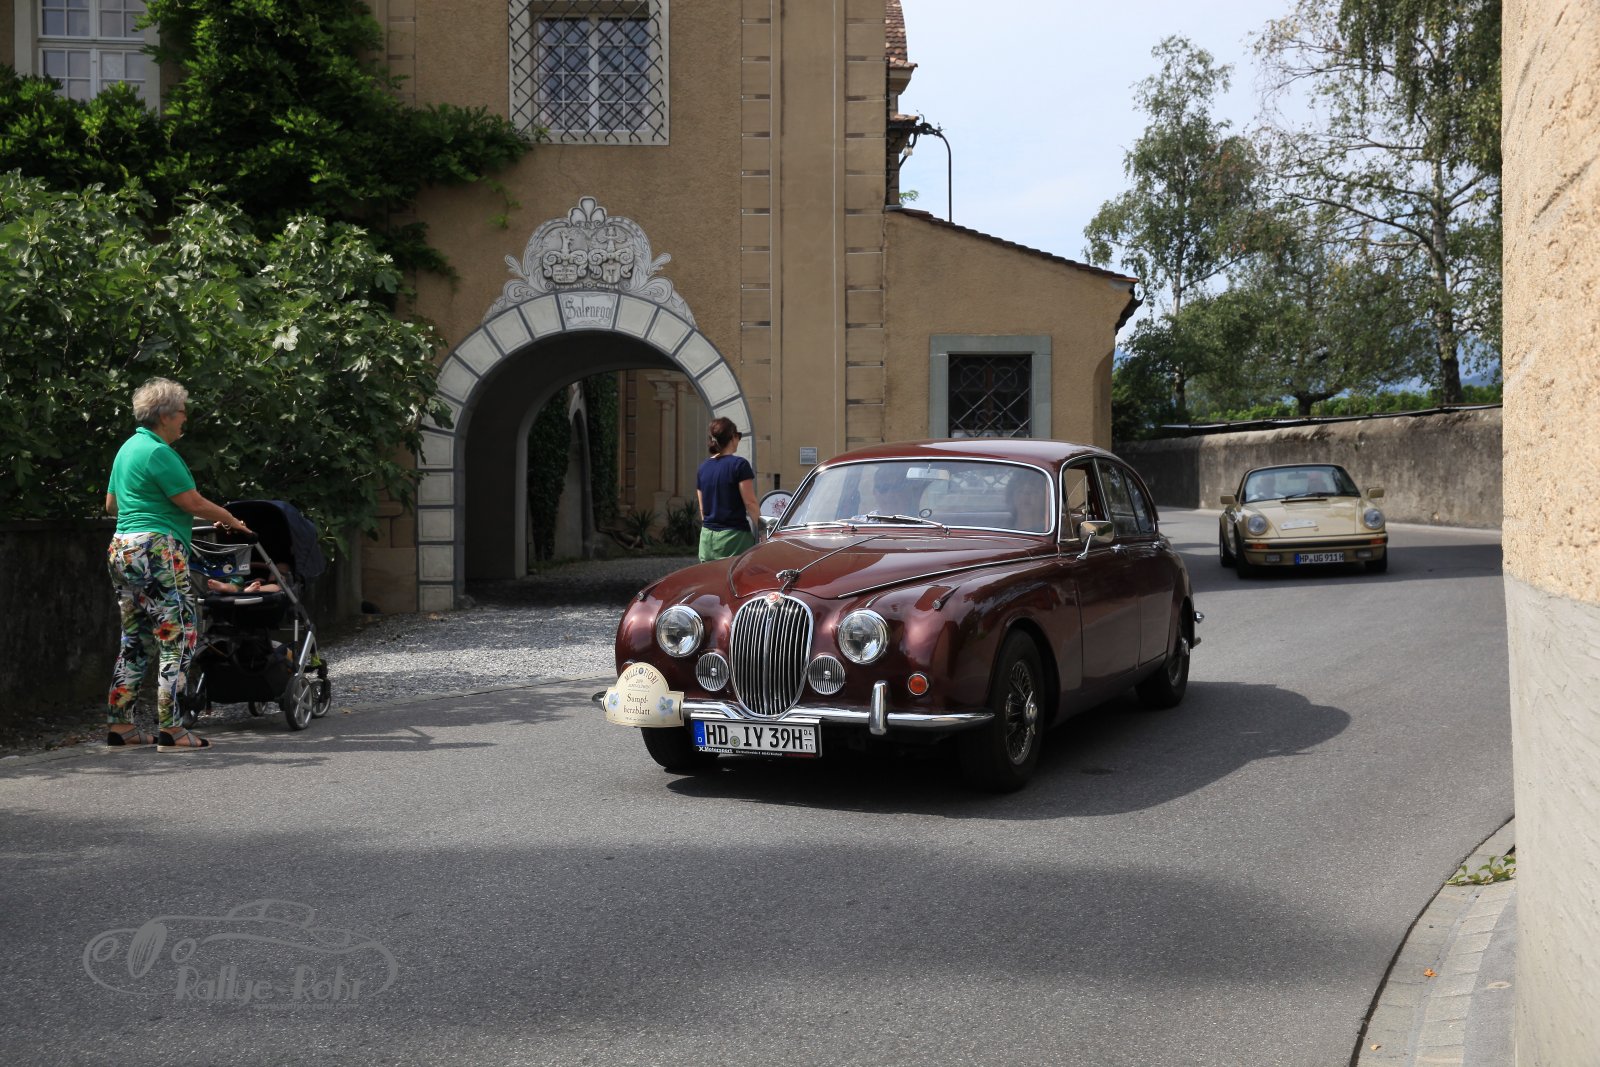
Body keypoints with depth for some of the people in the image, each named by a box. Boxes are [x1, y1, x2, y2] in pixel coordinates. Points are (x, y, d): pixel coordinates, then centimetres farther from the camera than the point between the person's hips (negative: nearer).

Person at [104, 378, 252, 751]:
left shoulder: (128, 447, 17)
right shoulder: (158, 452, -13)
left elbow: (111, 504, 26)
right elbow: (194, 502, -13)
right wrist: (230, 520, 1)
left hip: (122, 549, 10)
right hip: (156, 552, -10)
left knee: (134, 640, 14)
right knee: (179, 638, -7)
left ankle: (119, 724, 16)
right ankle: (170, 731, -8)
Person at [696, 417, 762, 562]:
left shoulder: (703, 468, 11)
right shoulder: (739, 465, -7)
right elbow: (750, 503, -10)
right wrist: (760, 527, -2)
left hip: (707, 537, 6)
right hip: (734, 537, -6)